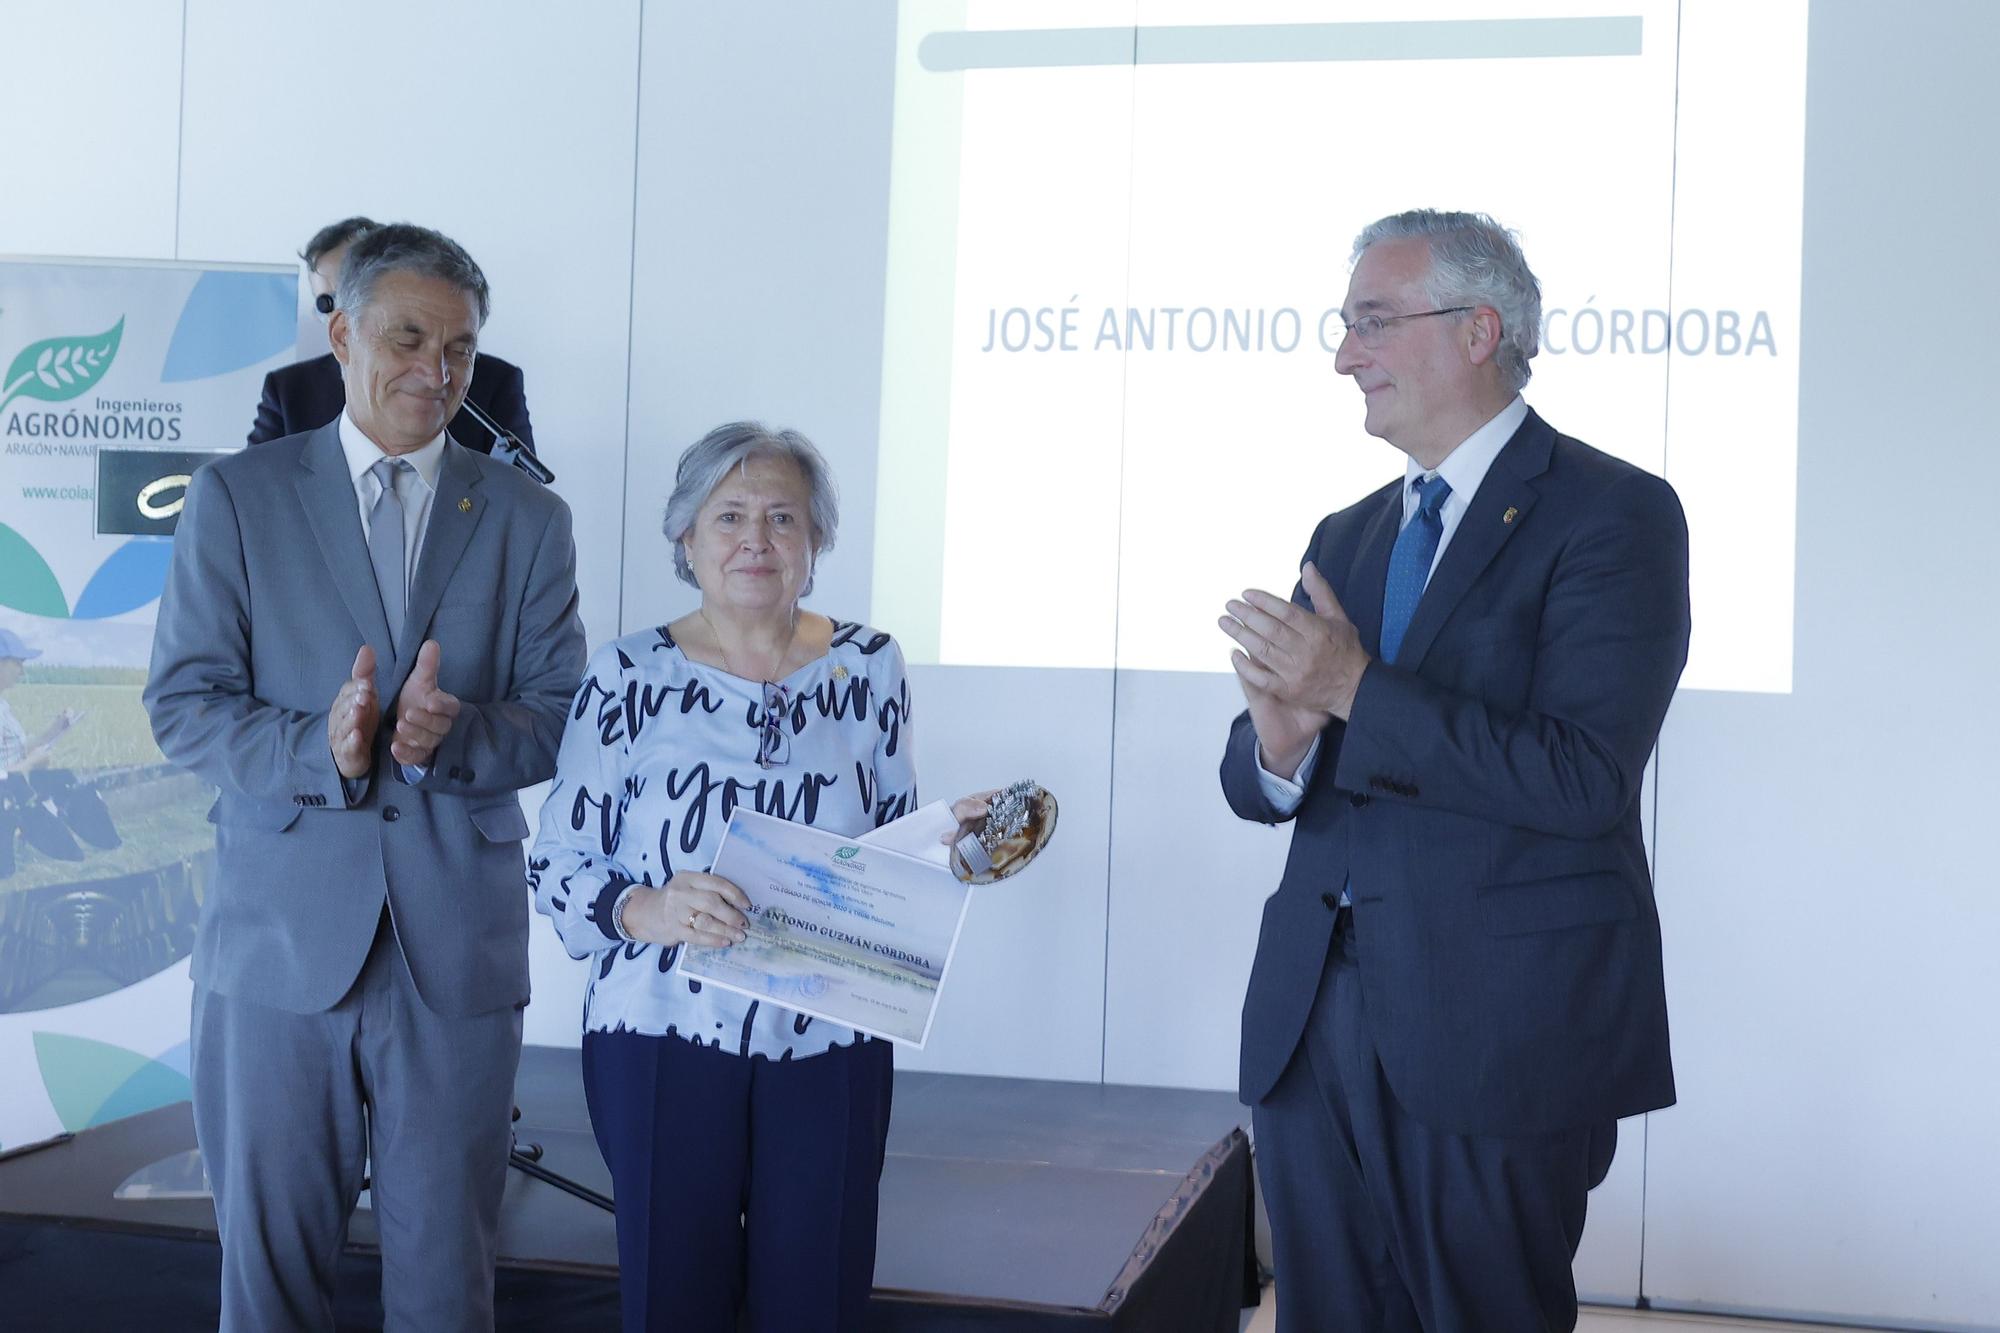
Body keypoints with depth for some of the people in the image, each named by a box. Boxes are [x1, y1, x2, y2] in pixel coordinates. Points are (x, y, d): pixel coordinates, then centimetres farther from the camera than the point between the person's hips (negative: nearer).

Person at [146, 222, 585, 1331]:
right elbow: (183, 704, -2)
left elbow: (561, 718, 3)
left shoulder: (528, 520, 6)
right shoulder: (235, 498, 3)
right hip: (281, 936, -1)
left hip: (459, 943, 1)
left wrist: (455, 735, -18)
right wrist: (318, 748, -20)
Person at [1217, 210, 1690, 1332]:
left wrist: (1356, 690, -20)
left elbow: (1583, 777, -19)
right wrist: (1277, 742, -12)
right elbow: (1256, 783, 11)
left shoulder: (1613, 512, -7)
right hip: (1313, 1022, 7)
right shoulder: (1346, 537, 15)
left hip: (1499, 1026, -6)